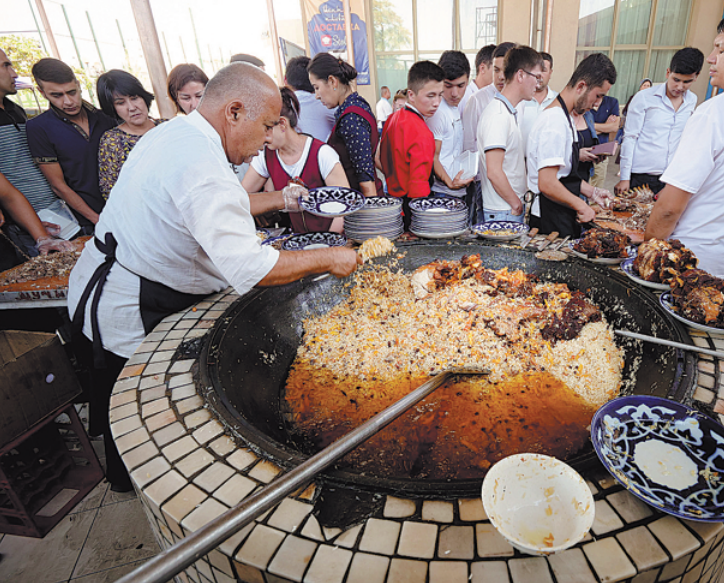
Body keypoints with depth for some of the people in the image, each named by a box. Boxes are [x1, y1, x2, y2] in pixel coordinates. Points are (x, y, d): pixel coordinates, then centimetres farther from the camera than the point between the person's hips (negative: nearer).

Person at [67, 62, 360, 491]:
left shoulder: (175, 133, 4)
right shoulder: (200, 165, -31)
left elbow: (214, 208, 16)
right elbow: (250, 269, -38)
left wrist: (278, 199, 10)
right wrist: (328, 259, -26)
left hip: (108, 291, 10)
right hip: (129, 314, -10)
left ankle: (127, 478, 48)